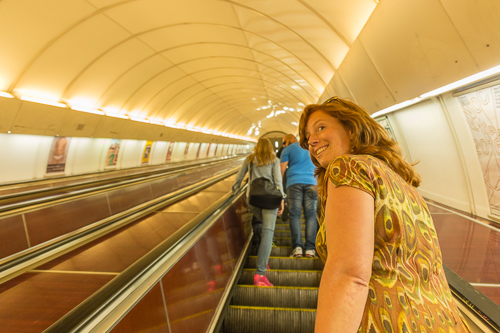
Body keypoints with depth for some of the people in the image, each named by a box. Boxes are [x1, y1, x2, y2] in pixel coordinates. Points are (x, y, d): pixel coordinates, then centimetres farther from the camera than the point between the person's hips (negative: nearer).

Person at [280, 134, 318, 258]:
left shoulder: (287, 150, 10)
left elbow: (282, 170, 2)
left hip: (294, 183, -3)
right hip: (311, 183, 3)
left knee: (295, 215, -2)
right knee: (311, 215, 1)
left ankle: (297, 247, -9)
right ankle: (310, 248, -5)